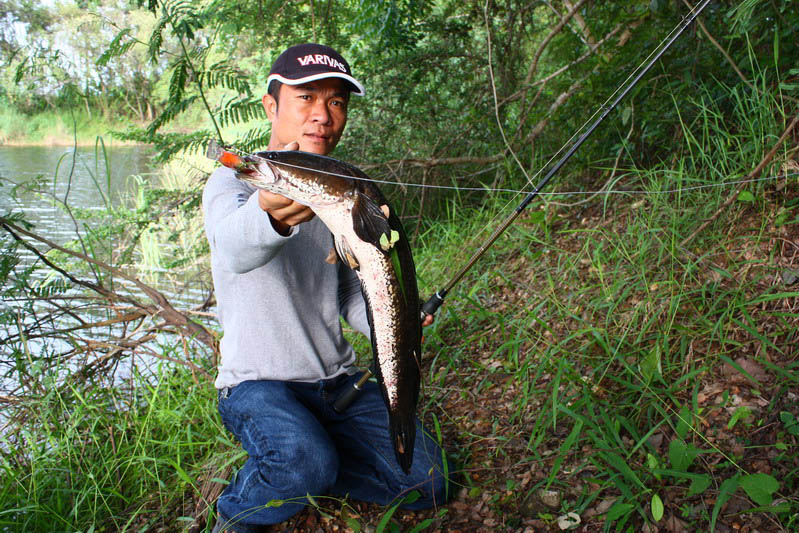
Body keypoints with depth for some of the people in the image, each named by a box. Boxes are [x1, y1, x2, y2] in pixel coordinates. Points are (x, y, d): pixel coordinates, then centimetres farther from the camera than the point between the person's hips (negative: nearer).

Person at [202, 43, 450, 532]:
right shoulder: (234, 182, -12)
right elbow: (235, 250, -36)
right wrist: (270, 217, -60)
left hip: (340, 382, 6)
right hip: (259, 384, -5)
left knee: (428, 485, -1)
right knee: (306, 464, -35)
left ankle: (295, 467, 18)